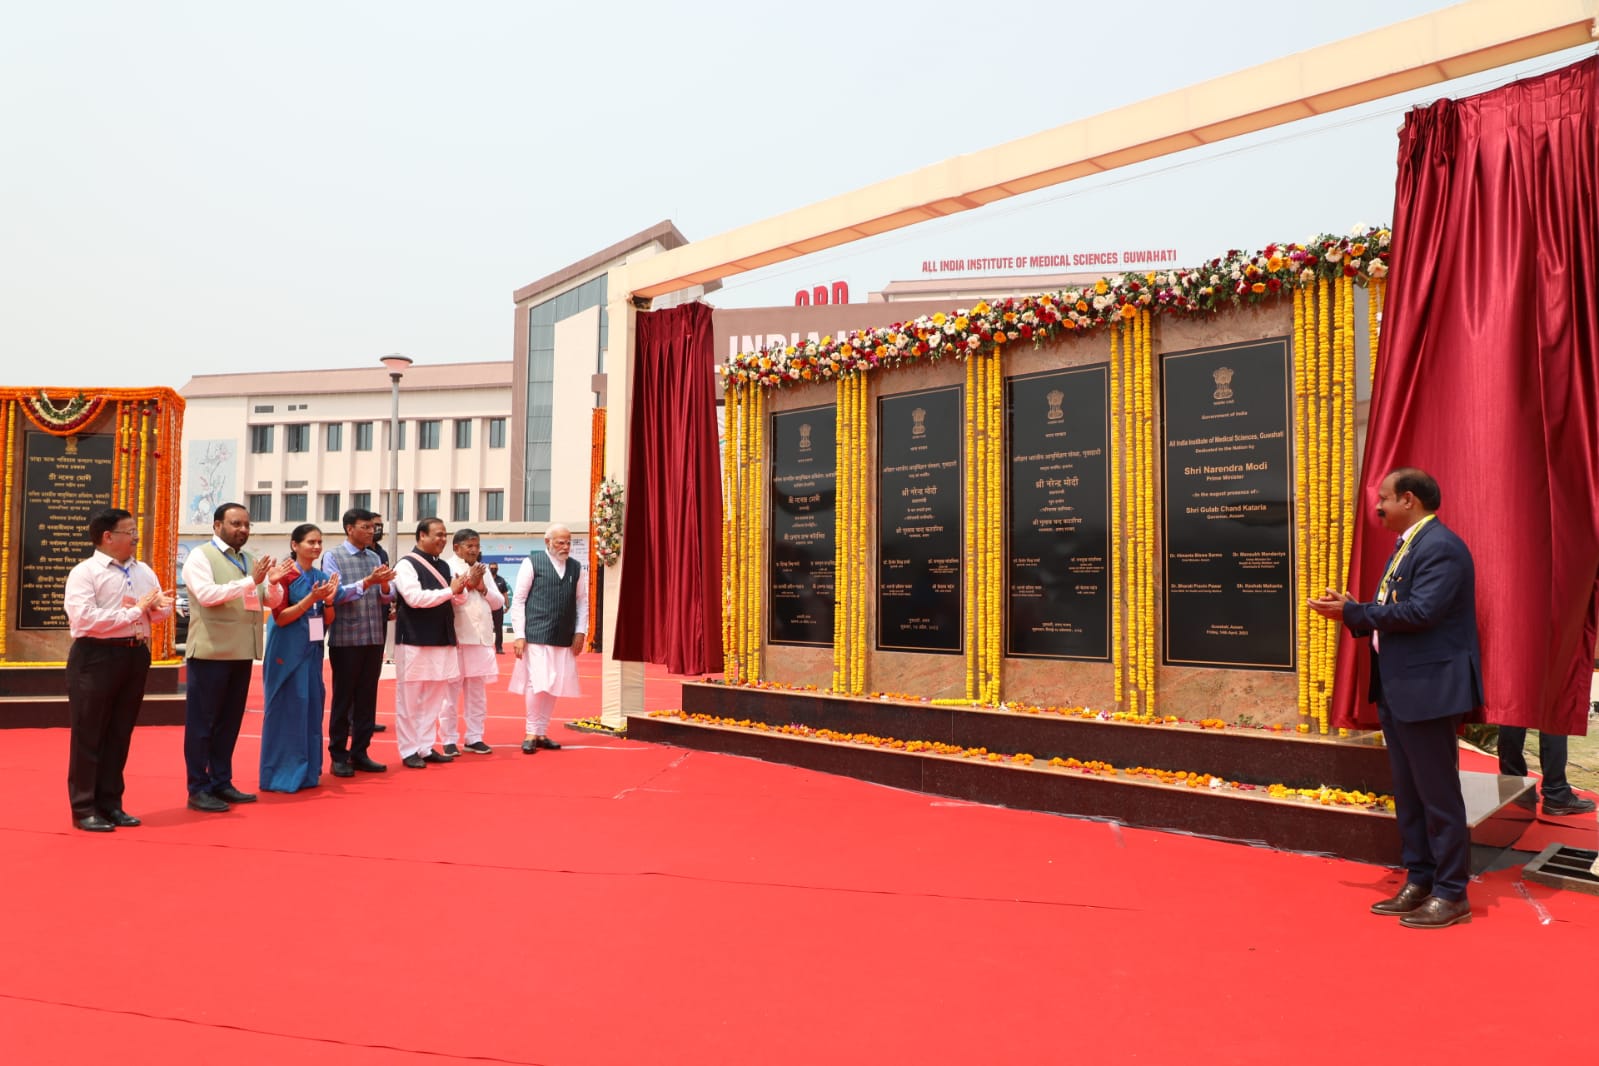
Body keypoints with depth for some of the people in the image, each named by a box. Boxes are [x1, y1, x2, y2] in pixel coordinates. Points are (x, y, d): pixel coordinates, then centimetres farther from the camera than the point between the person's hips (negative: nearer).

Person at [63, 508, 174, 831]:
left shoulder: (144, 572, 11)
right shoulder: (84, 572, -8)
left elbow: (160, 613, 14)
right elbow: (85, 618, -20)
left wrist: (159, 606, -10)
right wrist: (135, 610, -17)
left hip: (135, 655, 6)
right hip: (96, 656, -6)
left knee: (120, 734, 13)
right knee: (89, 735, 2)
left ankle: (110, 804, 22)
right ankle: (84, 809, 11)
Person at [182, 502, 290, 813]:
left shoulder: (251, 560, 15)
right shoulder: (200, 557, -4)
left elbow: (273, 601, 11)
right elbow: (207, 594, -20)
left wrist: (274, 582, -11)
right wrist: (250, 581, -26)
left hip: (241, 652, 7)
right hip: (211, 652, -7)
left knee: (230, 720, 13)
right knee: (202, 721, 1)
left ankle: (221, 783, 22)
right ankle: (198, 789, 7)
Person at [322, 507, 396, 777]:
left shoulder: (375, 558, 11)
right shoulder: (333, 557, -2)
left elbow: (387, 598, 10)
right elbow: (336, 594, -13)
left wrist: (385, 585, -12)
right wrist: (367, 582, -22)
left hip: (374, 638, 5)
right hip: (345, 639, -5)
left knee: (367, 698, 9)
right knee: (343, 698, 3)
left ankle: (360, 753, 18)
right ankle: (338, 756, 13)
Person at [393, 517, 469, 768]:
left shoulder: (442, 566, 12)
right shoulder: (406, 564, -9)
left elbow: (456, 602, 15)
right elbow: (415, 598, -22)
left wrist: (460, 592, -8)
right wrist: (450, 590, -17)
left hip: (441, 640, 7)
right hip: (414, 641, -7)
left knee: (433, 698, 11)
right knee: (409, 698, 3)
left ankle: (425, 747, 19)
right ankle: (409, 751, 11)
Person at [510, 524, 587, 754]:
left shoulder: (576, 567, 10)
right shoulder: (532, 562, -2)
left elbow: (582, 602, 14)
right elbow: (518, 600, -2)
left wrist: (580, 632, 5)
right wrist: (519, 635, -7)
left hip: (564, 639, 5)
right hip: (536, 636, -4)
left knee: (554, 686, 8)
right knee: (537, 684, -7)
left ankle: (542, 733, 20)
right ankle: (531, 733, 7)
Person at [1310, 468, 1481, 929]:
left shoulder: (1441, 547, -16)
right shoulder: (1408, 545, 16)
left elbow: (1421, 611, -25)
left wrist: (1352, 611, -18)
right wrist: (1351, 611, 0)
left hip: (1428, 690, -10)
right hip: (1398, 689, 10)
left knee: (1437, 794, 0)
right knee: (1407, 794, 15)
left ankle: (1451, 895, 10)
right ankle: (1419, 882, 25)